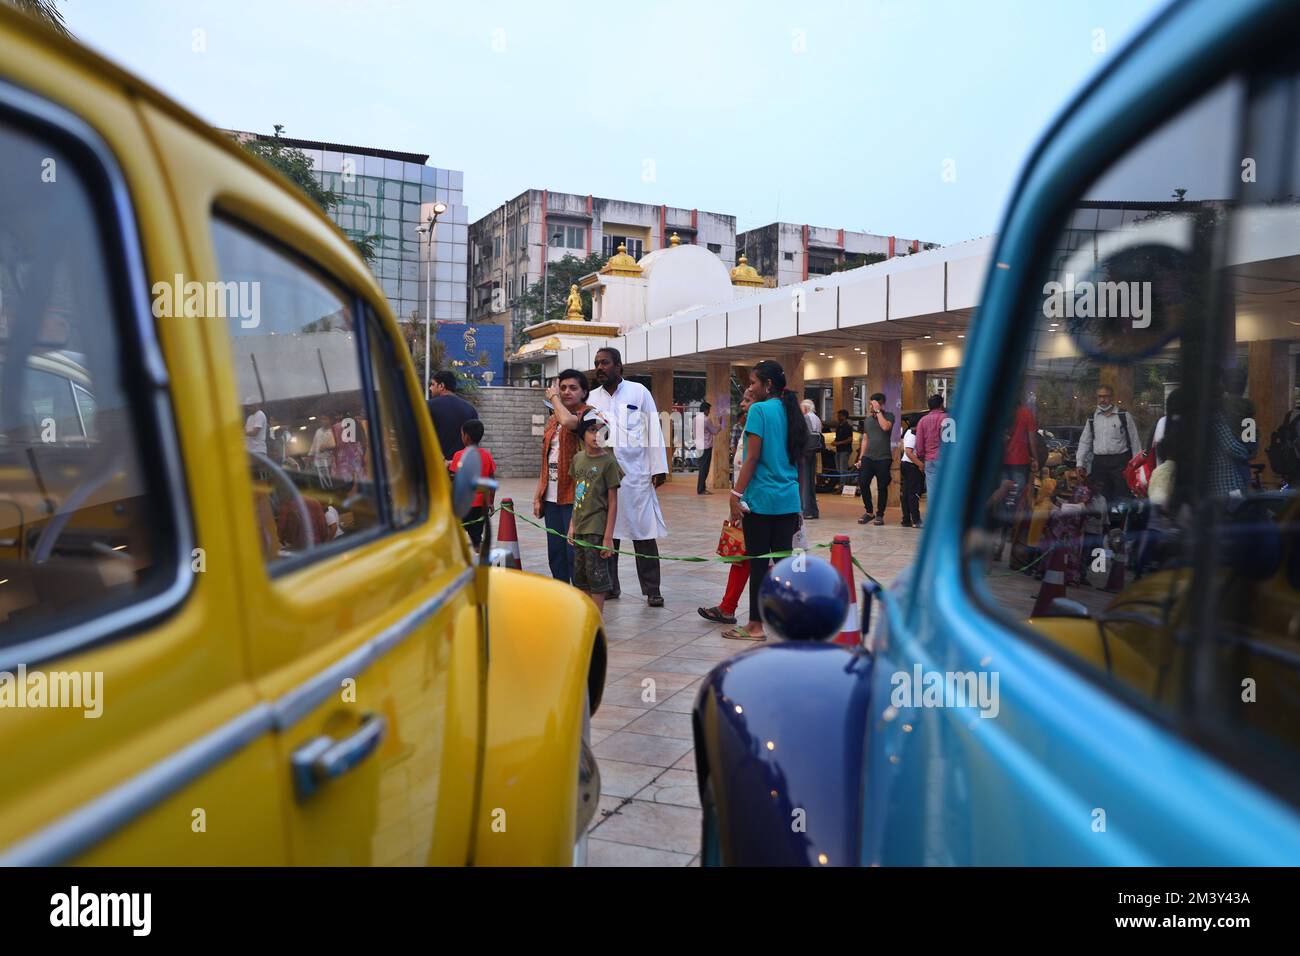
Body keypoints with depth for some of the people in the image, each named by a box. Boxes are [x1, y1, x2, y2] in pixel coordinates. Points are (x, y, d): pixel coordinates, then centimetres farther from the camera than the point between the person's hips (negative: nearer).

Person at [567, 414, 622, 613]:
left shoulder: (608, 462, -10)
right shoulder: (577, 458, 8)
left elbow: (613, 503, -10)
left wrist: (608, 536, -14)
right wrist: (572, 525, 12)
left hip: (597, 529, -6)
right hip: (579, 527, 7)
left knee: (596, 574, -1)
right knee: (580, 575, 13)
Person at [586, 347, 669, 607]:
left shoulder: (639, 392, 3)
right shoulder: (592, 398, 9)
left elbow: (653, 430, 1)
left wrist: (658, 467, -3)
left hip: (636, 474, -3)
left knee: (643, 532, 0)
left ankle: (652, 590, 7)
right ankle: (609, 585, 19)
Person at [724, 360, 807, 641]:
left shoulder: (759, 410, -10)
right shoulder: (790, 411, 12)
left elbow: (752, 458, -14)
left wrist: (736, 494, -11)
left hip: (761, 498, -7)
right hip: (788, 499, 7)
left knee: (758, 562, 0)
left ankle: (756, 626, 6)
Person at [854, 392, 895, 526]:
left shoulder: (889, 416, 2)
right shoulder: (868, 419, 15)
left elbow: (885, 427, -20)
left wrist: (878, 411, -12)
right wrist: (860, 458, 12)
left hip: (883, 458, -4)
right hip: (868, 457, 4)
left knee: (882, 487, 1)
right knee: (863, 483, -5)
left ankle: (879, 515, 11)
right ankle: (869, 512, 9)